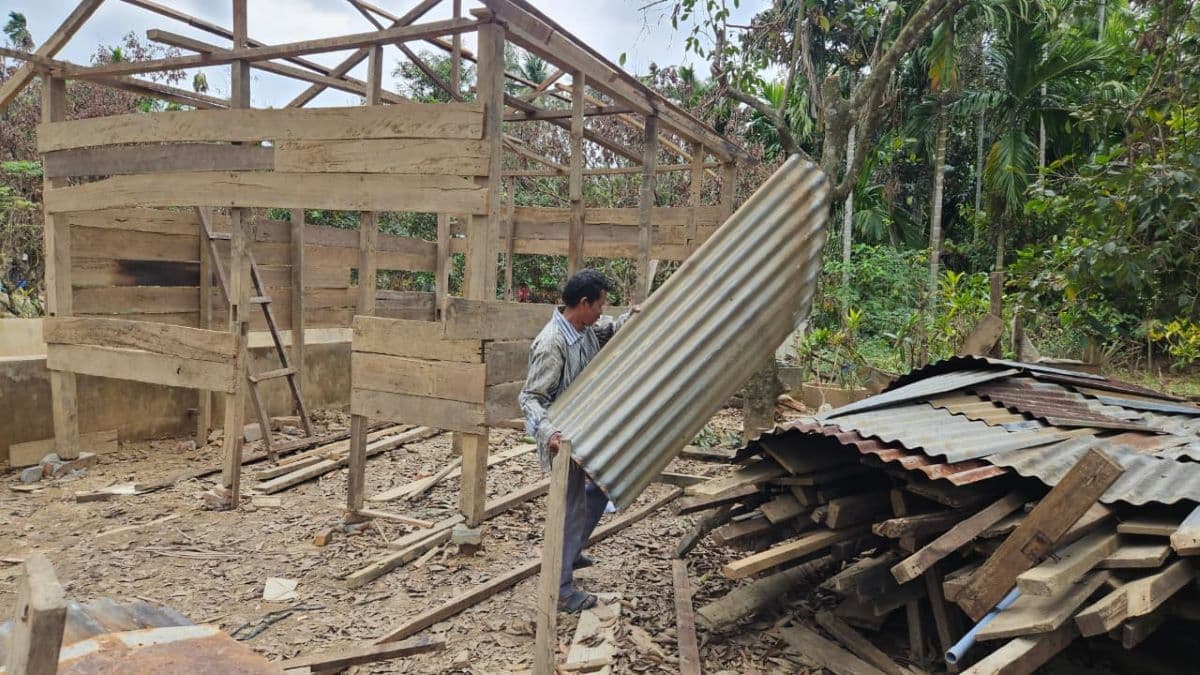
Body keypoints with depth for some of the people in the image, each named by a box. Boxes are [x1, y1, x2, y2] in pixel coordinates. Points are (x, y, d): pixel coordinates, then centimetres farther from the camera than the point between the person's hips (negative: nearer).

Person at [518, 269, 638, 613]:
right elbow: (530, 397, -27)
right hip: (565, 440, -9)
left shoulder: (588, 328, -3)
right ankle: (562, 589, 11)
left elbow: (609, 331, 20)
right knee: (573, 507, -2)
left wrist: (630, 317, -2)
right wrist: (547, 431, -44)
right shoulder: (551, 344, -28)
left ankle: (570, 552, 40)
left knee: (602, 486, 24)